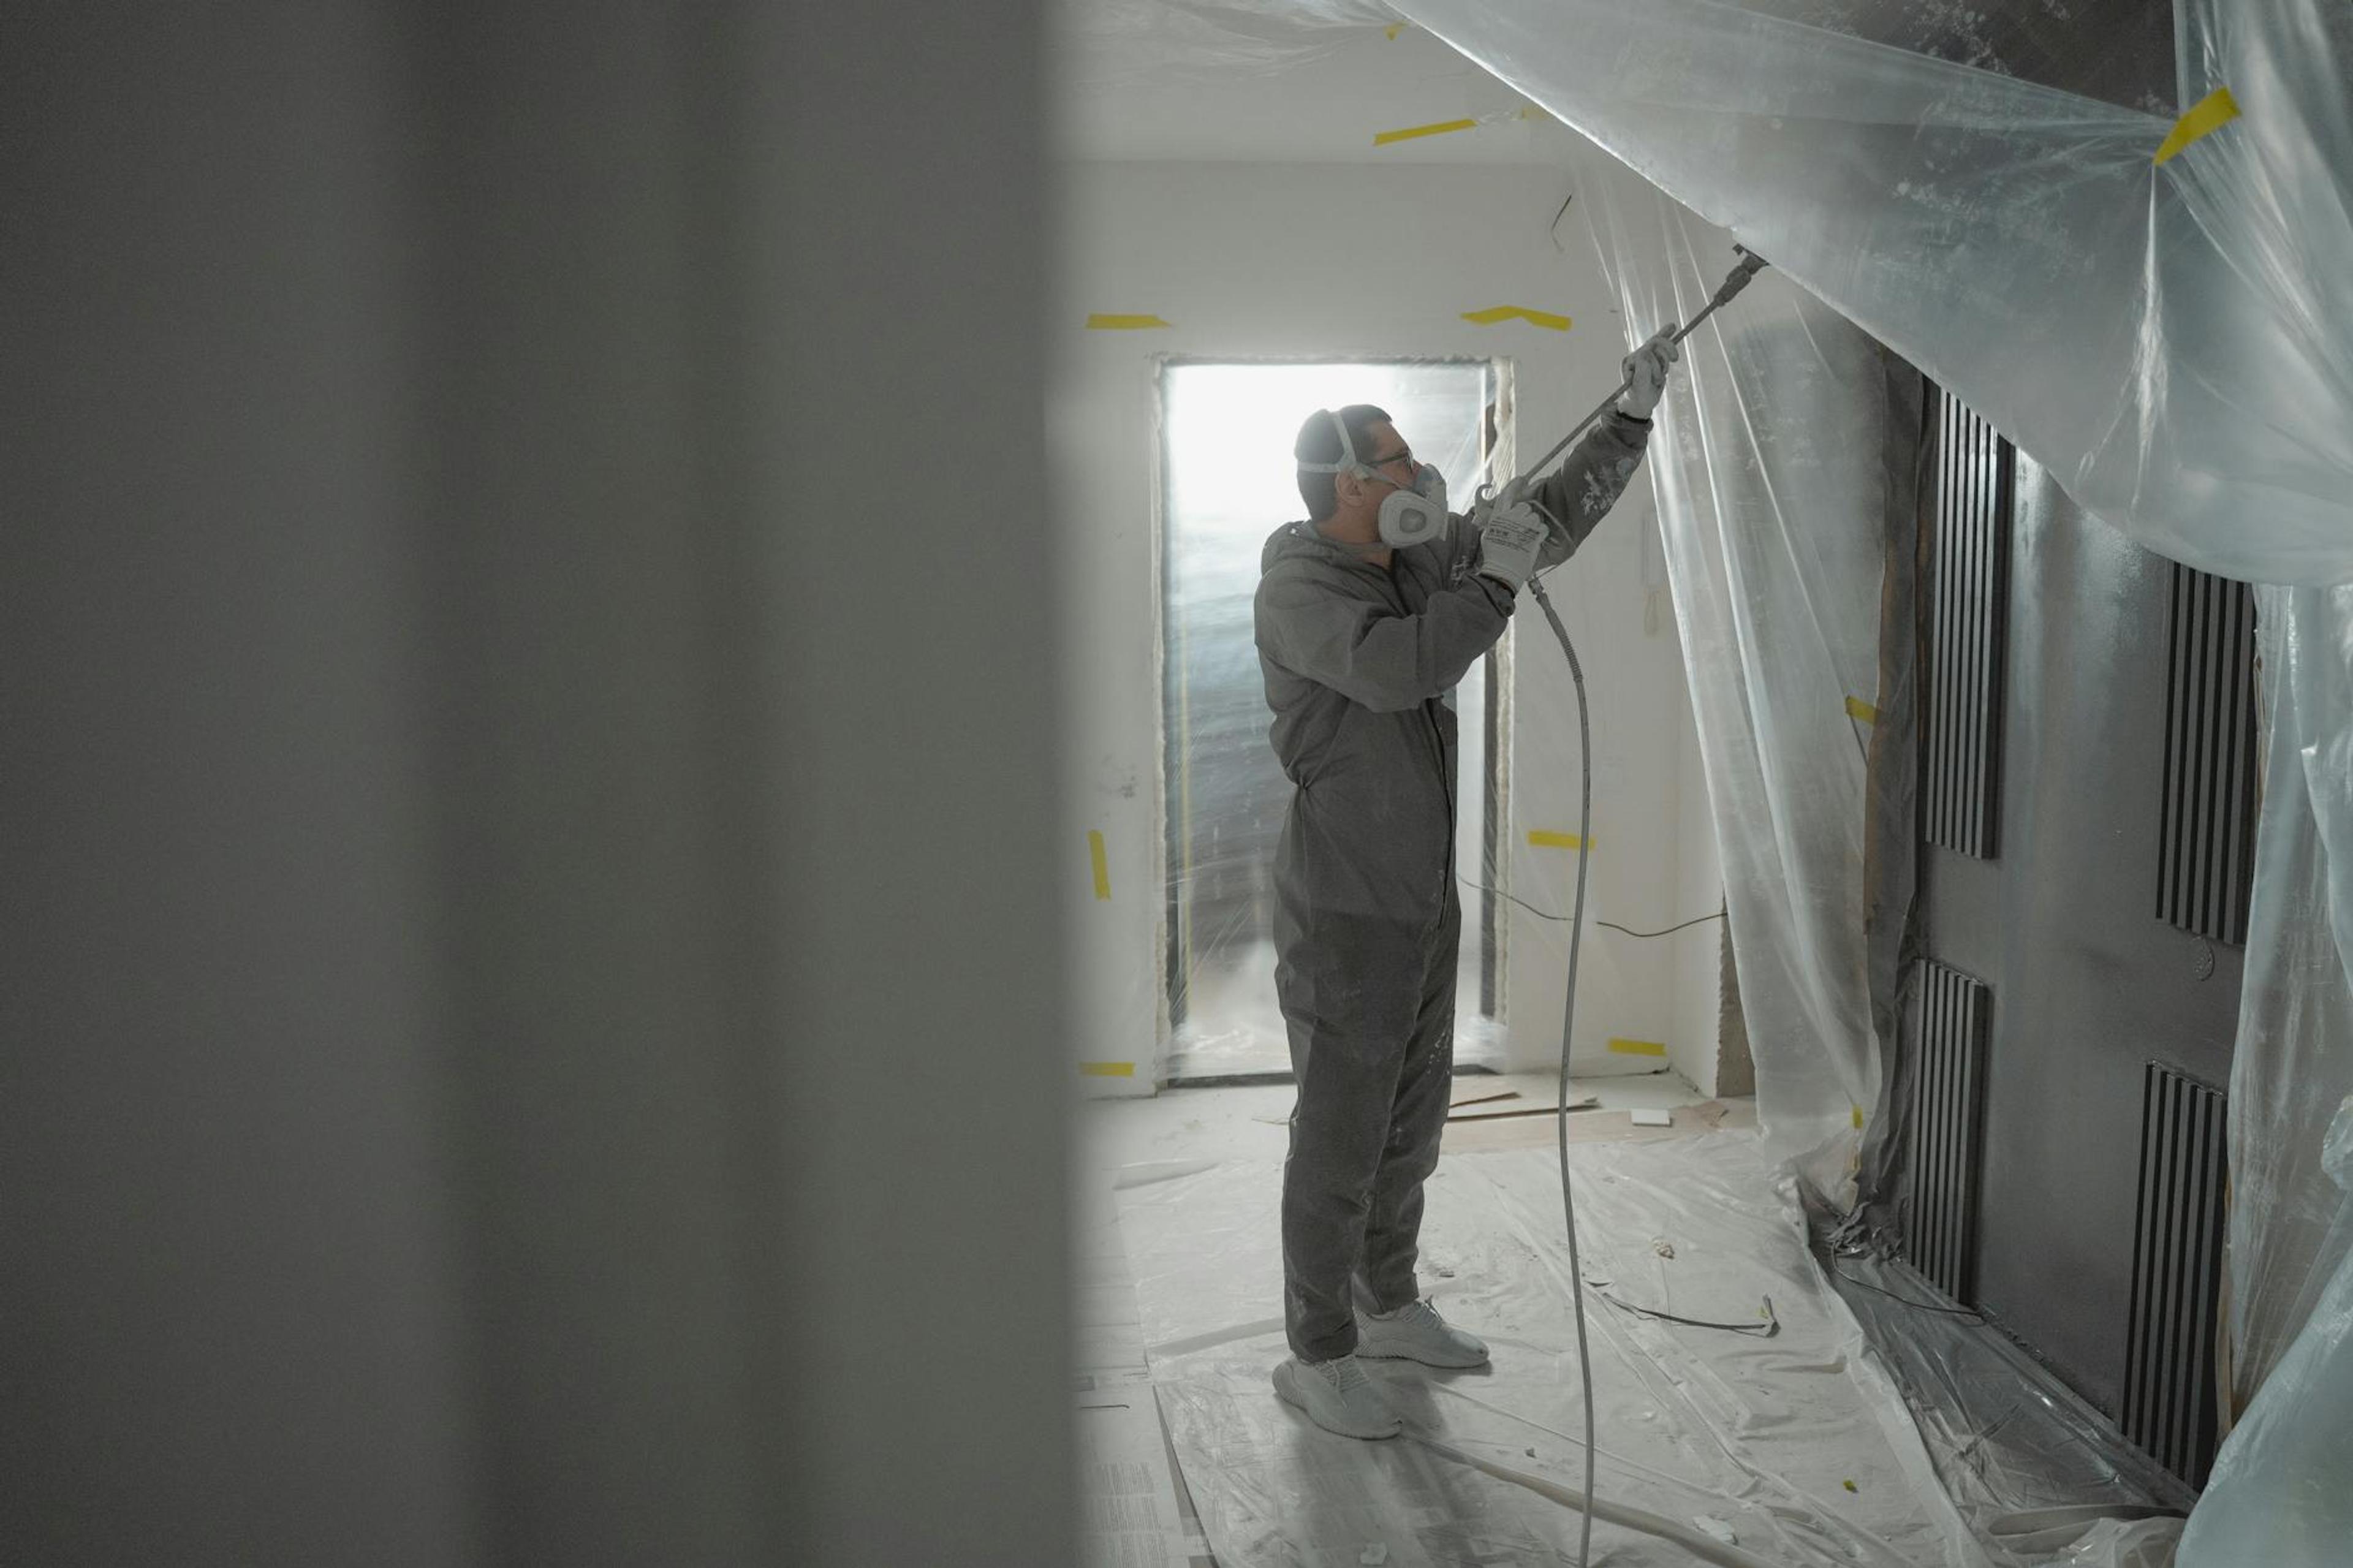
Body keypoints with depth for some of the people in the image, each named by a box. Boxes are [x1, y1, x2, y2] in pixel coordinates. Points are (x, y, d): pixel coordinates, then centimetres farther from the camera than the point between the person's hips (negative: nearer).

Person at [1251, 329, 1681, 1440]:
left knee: (1410, 1122, 19)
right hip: (1343, 917, -8)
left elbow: (1554, 522, 14)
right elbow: (1395, 672, -35)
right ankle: (1317, 1357, 18)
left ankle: (1389, 1305, 37)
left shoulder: (1419, 565, 7)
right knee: (1339, 1140, 2)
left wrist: (1633, 414, 7)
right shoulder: (1295, 586, -17)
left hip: (1424, 903, 8)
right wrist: (1498, 579, -24)